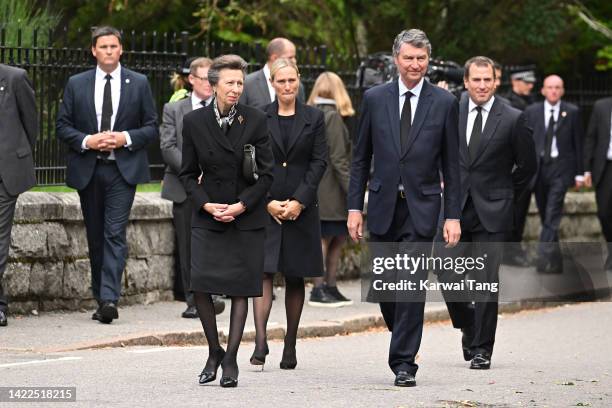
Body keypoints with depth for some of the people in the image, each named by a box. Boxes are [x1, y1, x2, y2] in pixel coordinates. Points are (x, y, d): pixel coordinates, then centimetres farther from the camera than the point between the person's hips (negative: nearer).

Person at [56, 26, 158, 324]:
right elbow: (62, 126, 6)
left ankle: (109, 298, -22)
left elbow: (151, 127, 6)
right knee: (95, 237, 8)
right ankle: (102, 300, 15)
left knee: (115, 234, -14)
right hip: (87, 170, 2)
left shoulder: (139, 84, 5)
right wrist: (86, 141, -11)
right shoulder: (76, 84, 7)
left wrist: (126, 138, -12)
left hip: (123, 169, -2)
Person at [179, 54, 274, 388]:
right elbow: (188, 173, 6)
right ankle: (214, 352, 10)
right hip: (207, 216, 1)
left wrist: (242, 205, -11)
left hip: (246, 218, -1)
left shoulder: (255, 121, -3)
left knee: (240, 288, -1)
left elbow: (267, 173, 0)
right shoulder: (194, 122, 1)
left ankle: (231, 358, 7)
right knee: (200, 286, -9)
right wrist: (206, 204, -9)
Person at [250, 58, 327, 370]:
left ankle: (290, 345, 13)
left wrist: (299, 201, -9)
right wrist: (267, 202, -9)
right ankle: (260, 341, -20)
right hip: (264, 207, -1)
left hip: (301, 208, 1)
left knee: (295, 278, 6)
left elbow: (319, 162, 1)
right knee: (263, 272, -12)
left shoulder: (314, 118, 6)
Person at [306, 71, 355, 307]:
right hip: (329, 187, -8)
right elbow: (338, 158, -16)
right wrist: (351, 188, -15)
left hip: (314, 185, 8)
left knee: (339, 237, 12)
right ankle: (319, 291, -2)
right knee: (325, 238, -4)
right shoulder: (333, 116, -12)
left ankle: (330, 288, 13)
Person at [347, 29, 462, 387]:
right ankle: (405, 341, 32)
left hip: (421, 206, -2)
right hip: (383, 205, 2)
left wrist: (453, 216, -3)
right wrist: (355, 207, 2)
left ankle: (403, 362, -4)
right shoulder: (375, 98, 4)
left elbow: (451, 165, 2)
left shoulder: (444, 103, 1)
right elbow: (361, 158, 8)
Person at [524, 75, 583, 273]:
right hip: (538, 166, 3)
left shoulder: (572, 112, 4)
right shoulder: (531, 111, 8)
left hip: (561, 167, -3)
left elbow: (578, 143, 4)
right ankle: (554, 257, 22)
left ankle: (545, 255, -21)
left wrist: (579, 173, 1)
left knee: (553, 213, -15)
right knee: (544, 214, 9)